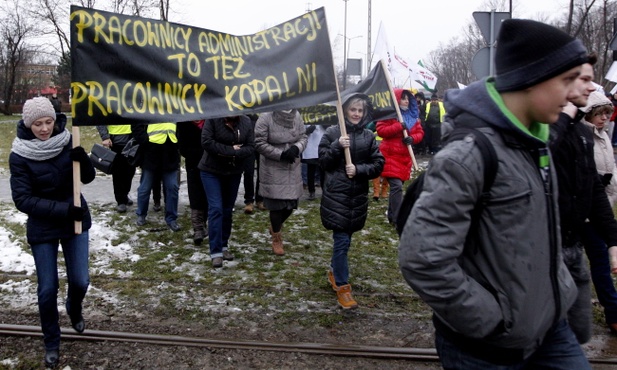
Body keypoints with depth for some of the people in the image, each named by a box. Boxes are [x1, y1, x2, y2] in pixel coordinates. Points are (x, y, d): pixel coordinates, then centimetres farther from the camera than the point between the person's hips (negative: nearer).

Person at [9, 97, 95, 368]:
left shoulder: (67, 142, -9)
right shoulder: (20, 155, -16)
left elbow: (87, 178, -3)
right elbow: (22, 199, -18)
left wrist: (82, 160, -25)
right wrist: (63, 209, -27)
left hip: (75, 222, 2)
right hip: (42, 228, -2)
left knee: (80, 281, 6)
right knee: (47, 289, 6)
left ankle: (74, 309, 42)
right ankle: (51, 343, 28)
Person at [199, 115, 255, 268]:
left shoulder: (246, 122, -5)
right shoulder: (213, 118, -14)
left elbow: (250, 147, -9)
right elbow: (206, 142, -22)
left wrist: (231, 154, -24)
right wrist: (231, 150, -21)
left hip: (234, 172, 4)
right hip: (211, 171, -4)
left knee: (228, 210, 12)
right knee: (216, 209, -11)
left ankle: (224, 246, 25)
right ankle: (216, 252, -9)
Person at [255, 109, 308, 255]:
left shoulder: (296, 116, -3)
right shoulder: (266, 118, -16)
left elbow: (303, 137, 4)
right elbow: (259, 144, -15)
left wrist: (296, 148, -18)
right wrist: (281, 154, -20)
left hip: (293, 168, 5)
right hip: (273, 169, -5)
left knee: (291, 202, 10)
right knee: (276, 204, 2)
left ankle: (275, 226, 40)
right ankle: (277, 239, 22)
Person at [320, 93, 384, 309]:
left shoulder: (368, 136, 5)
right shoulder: (332, 133, -2)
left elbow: (378, 164, 2)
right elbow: (323, 162, -4)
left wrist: (359, 169, -14)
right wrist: (337, 146, -19)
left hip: (358, 196, 4)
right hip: (336, 194, -3)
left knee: (344, 238, 15)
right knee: (342, 240, -6)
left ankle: (334, 271, 38)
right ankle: (342, 287, 1)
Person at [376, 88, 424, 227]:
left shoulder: (413, 115, 13)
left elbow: (420, 132, 12)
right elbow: (381, 130, -16)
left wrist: (412, 138, -10)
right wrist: (399, 126, -22)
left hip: (405, 156, 7)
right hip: (391, 155, -7)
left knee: (396, 186, 14)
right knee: (396, 186, -15)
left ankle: (392, 216, 25)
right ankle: (398, 219, -13)